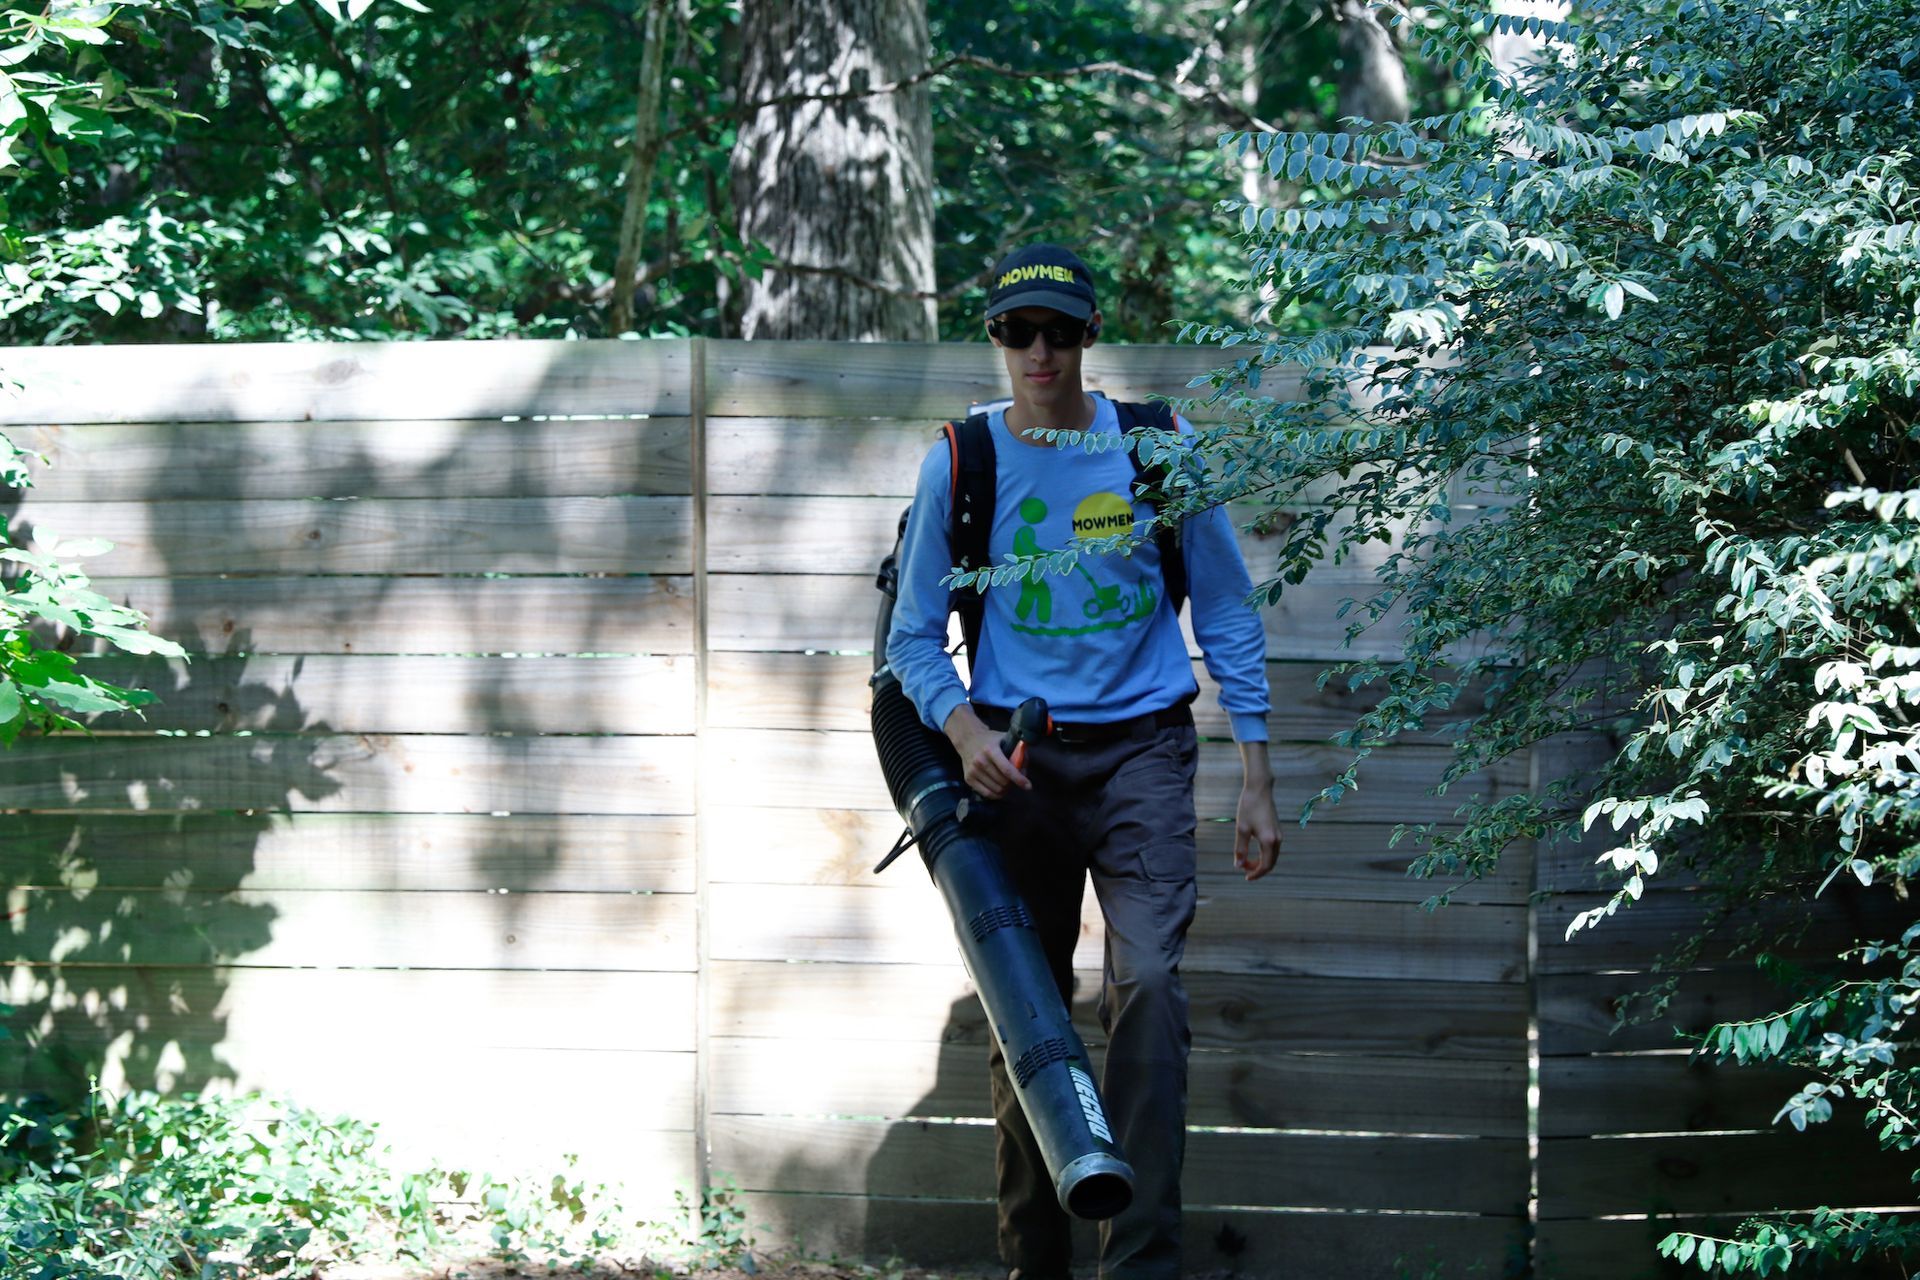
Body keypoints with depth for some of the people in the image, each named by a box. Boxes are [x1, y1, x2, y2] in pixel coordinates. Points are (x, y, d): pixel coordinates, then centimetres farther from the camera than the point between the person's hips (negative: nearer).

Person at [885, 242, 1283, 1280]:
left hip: (1139, 747, -1)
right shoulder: (961, 463, 1)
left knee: (1147, 982, -18)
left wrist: (1255, 780, 1)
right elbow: (915, 637, 7)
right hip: (1016, 757, 1)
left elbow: (1228, 618, 6)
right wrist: (963, 731, -13)